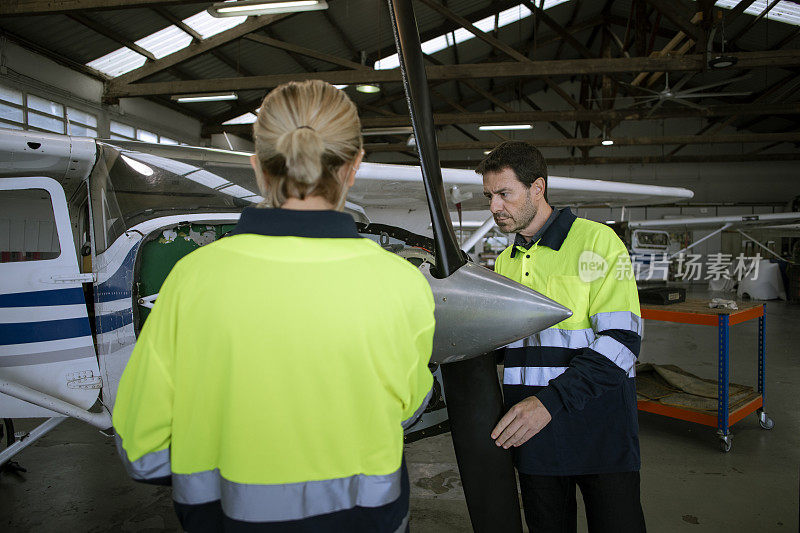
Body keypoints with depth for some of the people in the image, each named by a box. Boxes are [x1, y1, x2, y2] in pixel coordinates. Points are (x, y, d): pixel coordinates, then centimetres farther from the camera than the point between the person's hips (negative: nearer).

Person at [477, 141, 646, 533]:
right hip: (531, 432, 5)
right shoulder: (504, 262, 11)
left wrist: (551, 401, -26)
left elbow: (620, 339, -17)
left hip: (599, 430, -5)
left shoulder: (596, 241, -9)